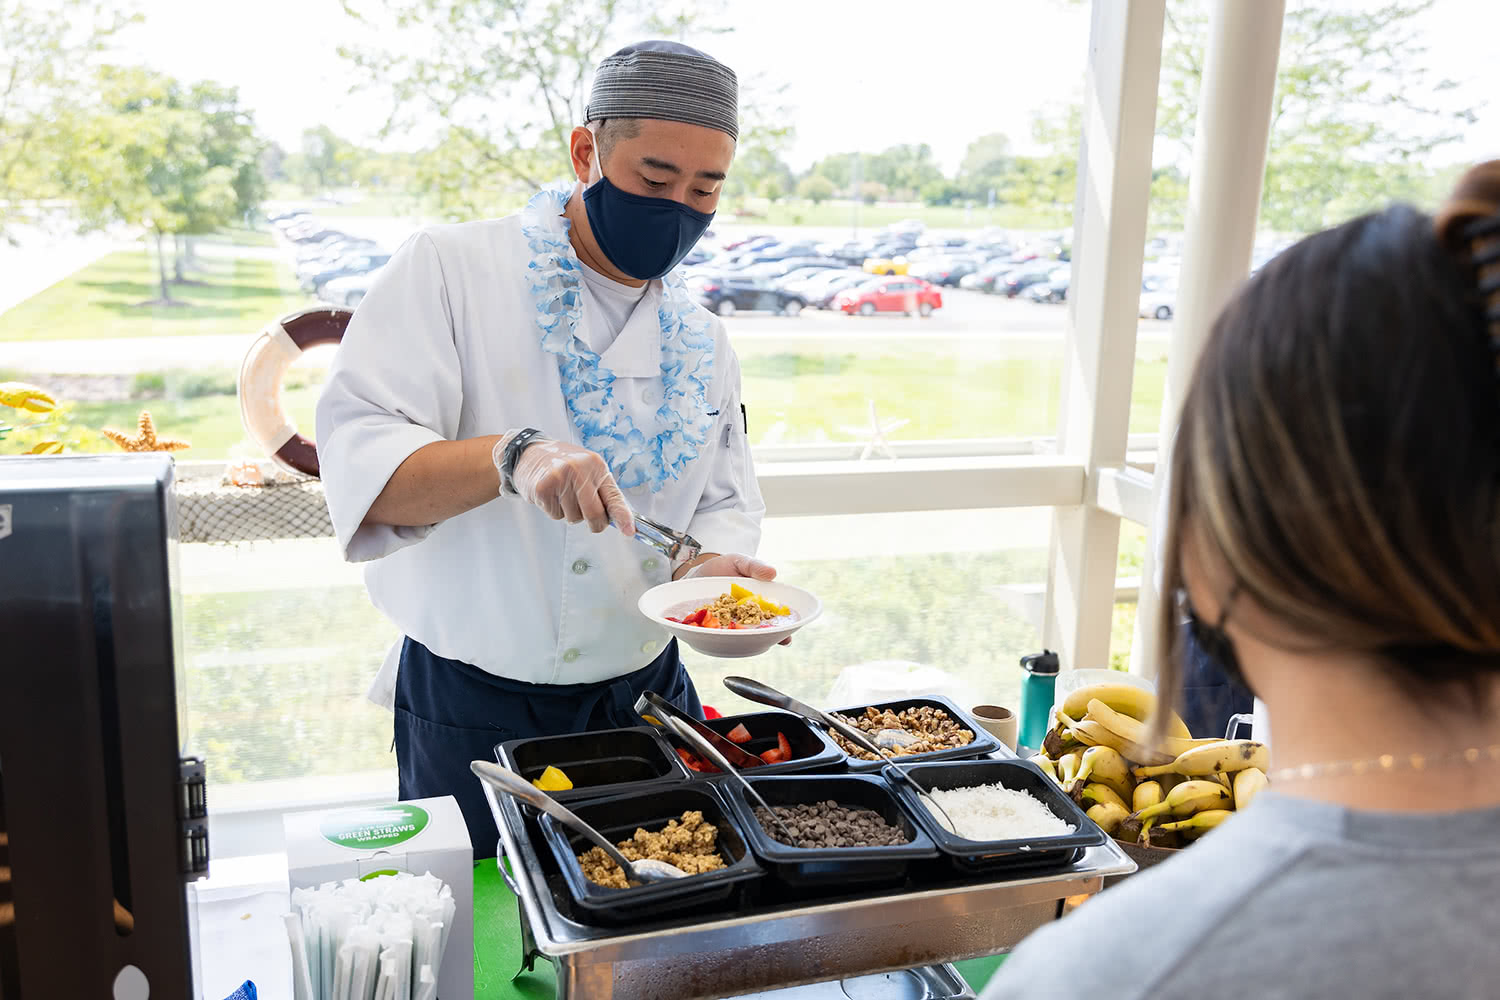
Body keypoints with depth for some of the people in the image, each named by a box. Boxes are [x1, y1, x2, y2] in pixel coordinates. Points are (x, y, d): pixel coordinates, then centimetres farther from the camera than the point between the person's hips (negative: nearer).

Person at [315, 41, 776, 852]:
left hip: (645, 698, 4)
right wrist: (510, 456, -36)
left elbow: (723, 504, 9)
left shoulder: (700, 343, 4)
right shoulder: (450, 268, -11)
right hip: (474, 714, -4)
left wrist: (711, 566, -14)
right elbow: (359, 468, -19)